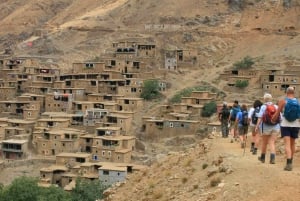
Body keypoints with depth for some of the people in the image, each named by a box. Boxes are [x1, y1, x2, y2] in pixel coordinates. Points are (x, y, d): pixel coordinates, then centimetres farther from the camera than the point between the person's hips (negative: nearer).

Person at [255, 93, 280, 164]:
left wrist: (257, 126, -15)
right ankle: (272, 158, -18)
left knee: (264, 142, 14)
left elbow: (260, 118, -15)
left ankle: (263, 157, 29)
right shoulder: (276, 107, 3)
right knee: (272, 143, 1)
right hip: (275, 127, 2)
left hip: (266, 127, -2)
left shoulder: (263, 107, -6)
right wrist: (280, 127, 15)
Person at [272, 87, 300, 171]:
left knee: (287, 144, -7)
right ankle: (290, 162, 30)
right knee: (292, 144, 17)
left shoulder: (282, 101, -5)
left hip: (285, 125, -3)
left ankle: (289, 164, -21)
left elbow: (277, 114, -2)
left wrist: (272, 120, 16)